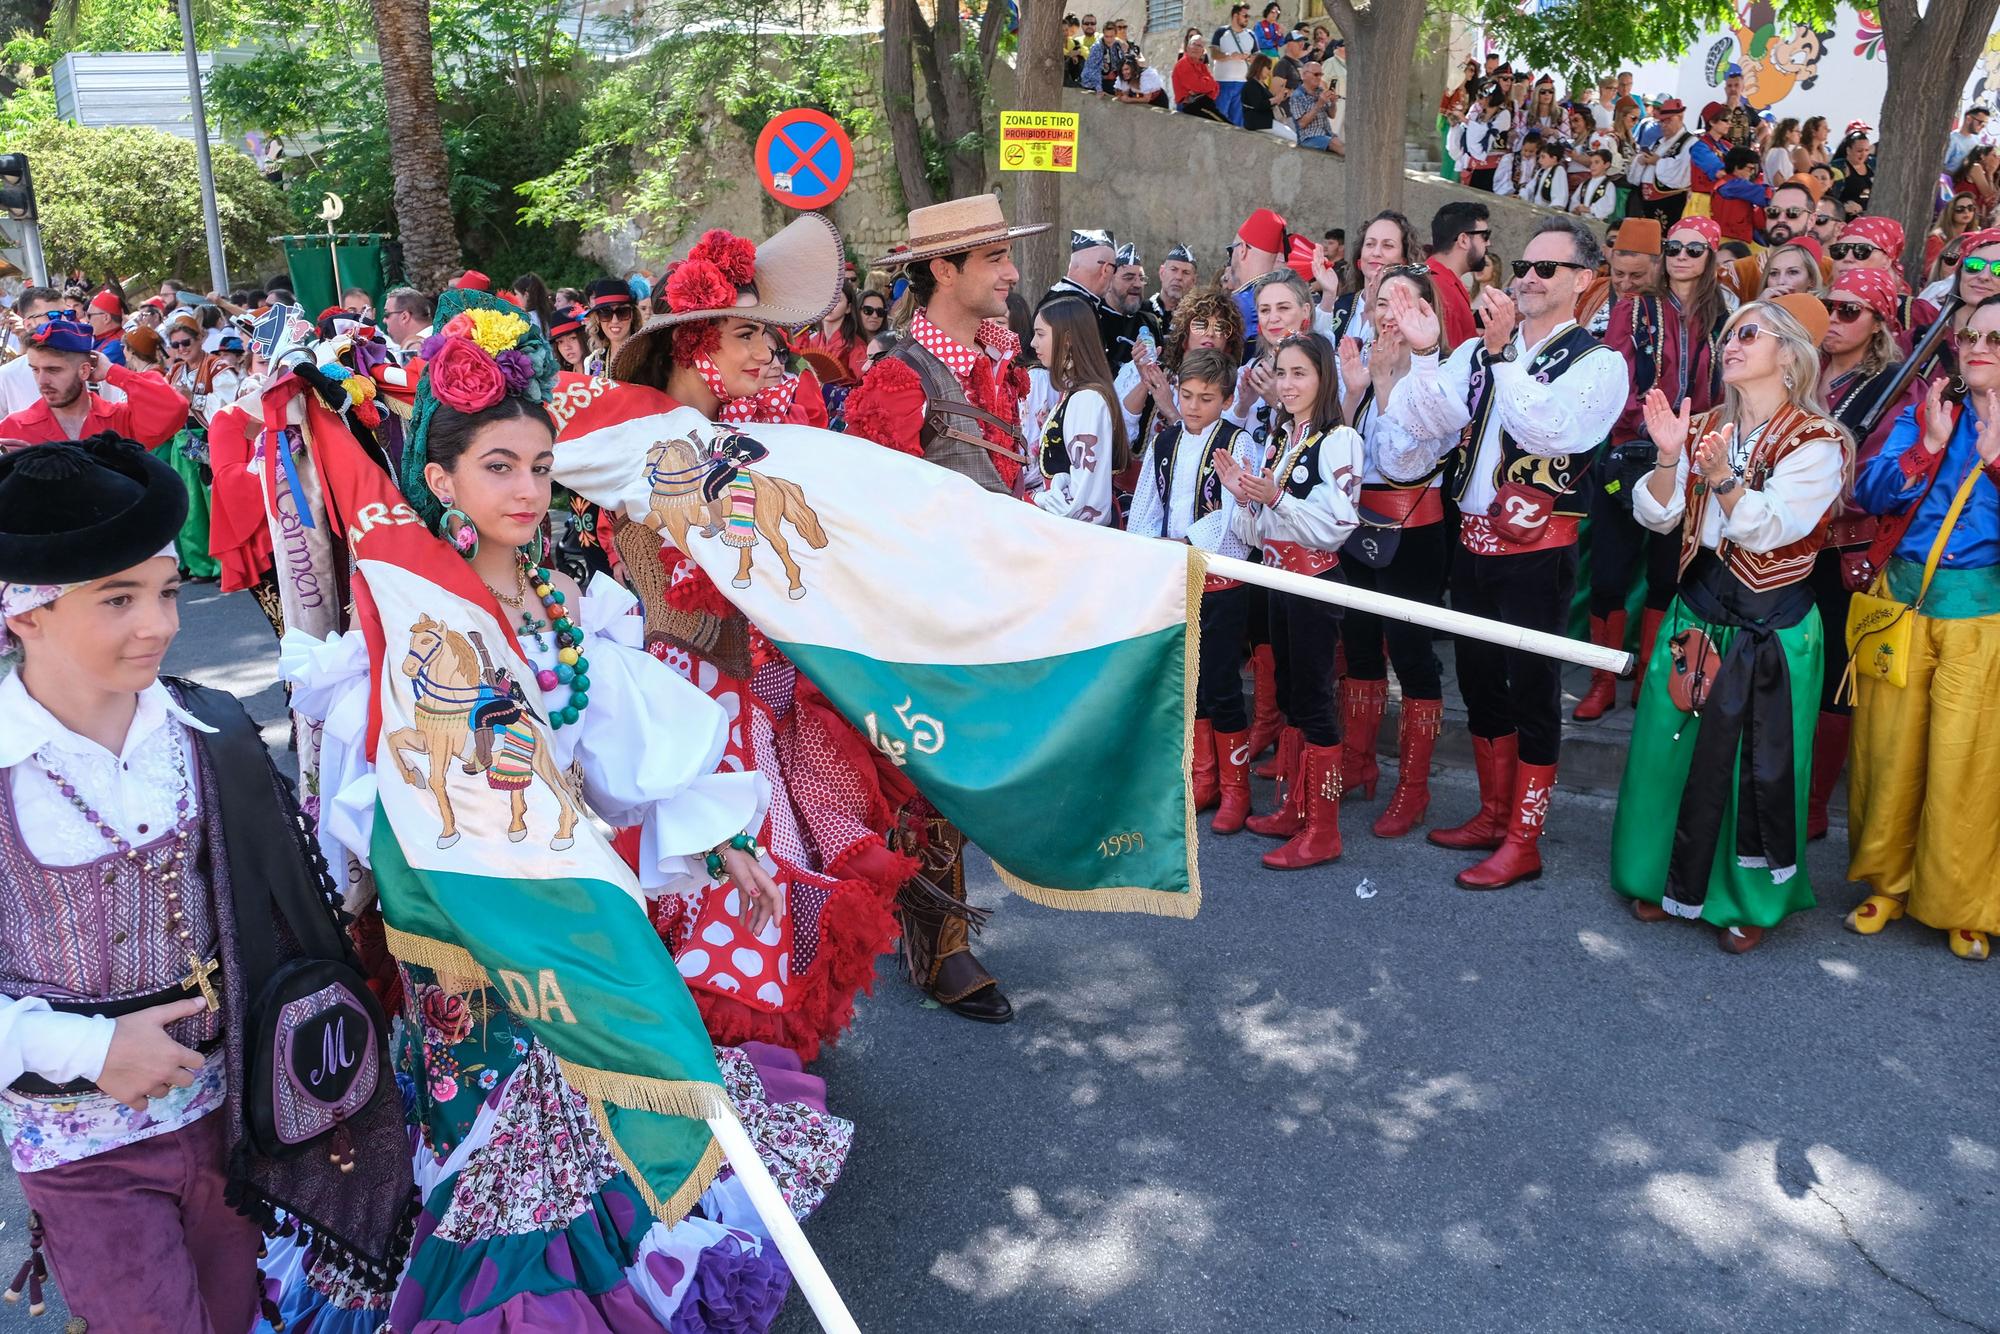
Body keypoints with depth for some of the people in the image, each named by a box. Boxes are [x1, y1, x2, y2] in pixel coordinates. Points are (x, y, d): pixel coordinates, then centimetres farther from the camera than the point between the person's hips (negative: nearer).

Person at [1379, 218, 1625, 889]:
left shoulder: (1599, 363, -6)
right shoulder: (1477, 352, 9)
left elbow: (1553, 430, -25)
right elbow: (1435, 421, -6)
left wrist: (1503, 352, -28)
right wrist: (1423, 353, -20)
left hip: (1538, 550, -6)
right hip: (1474, 542, 6)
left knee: (1533, 690, 1)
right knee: (1479, 679, 15)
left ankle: (1522, 842, 12)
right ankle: (1492, 815, 31)